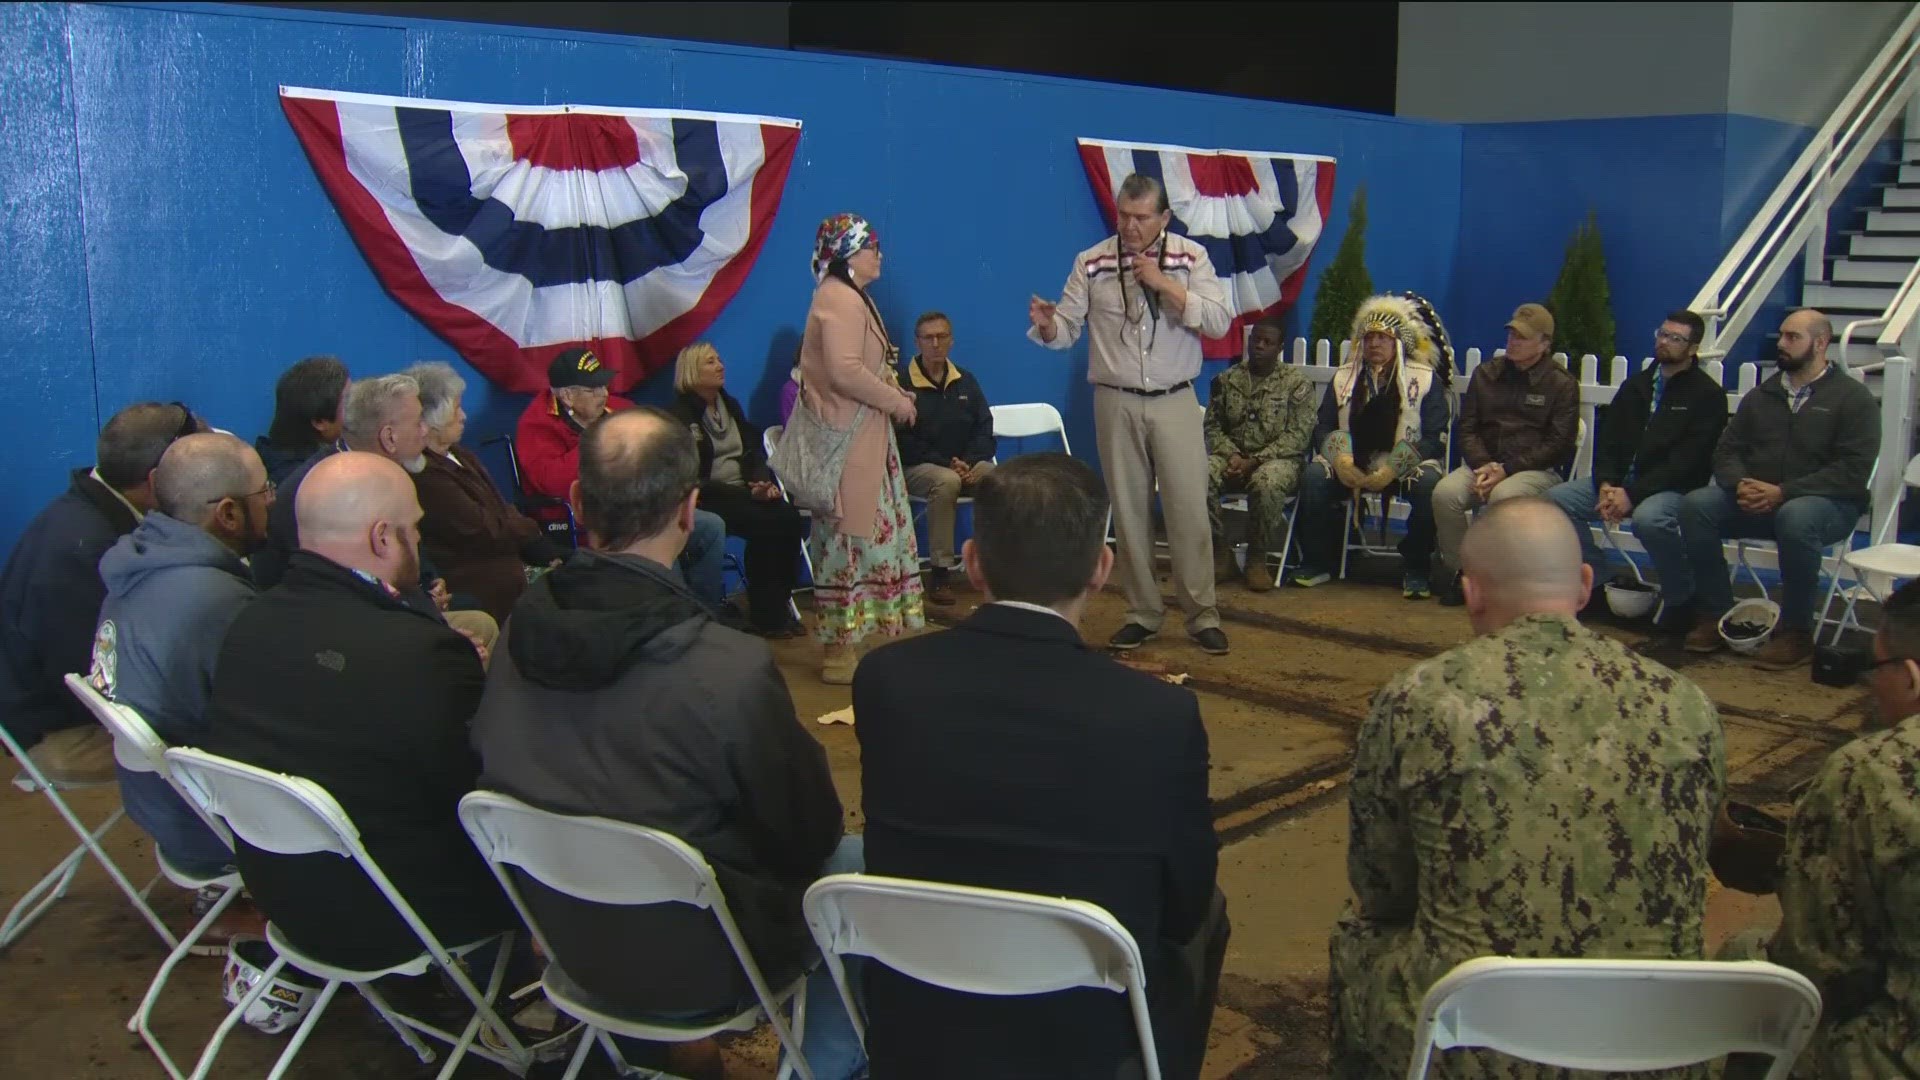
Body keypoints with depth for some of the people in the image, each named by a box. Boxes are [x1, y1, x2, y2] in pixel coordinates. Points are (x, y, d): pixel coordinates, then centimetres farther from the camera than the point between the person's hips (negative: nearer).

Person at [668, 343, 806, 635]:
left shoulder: (730, 405, 18)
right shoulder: (681, 415, -4)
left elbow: (754, 450, 16)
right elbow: (692, 478, -12)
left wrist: (763, 482, -7)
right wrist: (748, 492, -18)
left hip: (744, 490, 6)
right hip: (709, 498, -6)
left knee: (789, 518, -22)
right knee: (764, 524, -29)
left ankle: (781, 602, -13)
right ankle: (764, 615, -16)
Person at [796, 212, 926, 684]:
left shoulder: (850, 297, 18)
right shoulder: (839, 299, -16)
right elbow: (845, 371, -26)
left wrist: (893, 394, 7)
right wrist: (895, 401, -14)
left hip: (862, 437, 11)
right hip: (847, 441, -11)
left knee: (853, 536, 12)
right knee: (850, 537, -6)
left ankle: (844, 644, 19)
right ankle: (841, 652, 1)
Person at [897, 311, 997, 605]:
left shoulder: (965, 382, 14)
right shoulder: (903, 383, -4)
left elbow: (984, 428, 12)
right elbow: (902, 440, -10)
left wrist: (970, 462, -8)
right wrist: (946, 463, -17)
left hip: (968, 464, 5)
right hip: (917, 467, -4)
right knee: (947, 481, -39)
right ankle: (941, 572, -33)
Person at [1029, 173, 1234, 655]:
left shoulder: (1191, 257, -1)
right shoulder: (1090, 263, 0)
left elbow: (1219, 322, -9)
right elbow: (1067, 330, -2)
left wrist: (1165, 284, -17)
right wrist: (1046, 325, -25)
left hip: (1175, 401, -1)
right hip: (1116, 403, 1)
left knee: (1188, 510, -1)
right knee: (1129, 511, 7)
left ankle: (1201, 614, 10)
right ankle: (1142, 613, 18)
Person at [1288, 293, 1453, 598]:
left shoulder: (1425, 379, 1)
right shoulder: (1344, 377, 11)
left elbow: (1434, 437, -8)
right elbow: (1322, 427, 7)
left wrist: (1391, 470, -21)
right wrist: (1341, 460, -16)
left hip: (1406, 467, -2)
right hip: (1352, 466, 3)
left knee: (1428, 481, -34)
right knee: (1315, 474, -26)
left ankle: (1416, 571, -19)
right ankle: (1317, 563, -15)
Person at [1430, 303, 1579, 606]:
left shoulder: (1562, 384, 3)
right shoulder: (1486, 374, 15)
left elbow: (1558, 444, -4)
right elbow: (1467, 429, 12)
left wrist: (1507, 469, -15)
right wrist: (1484, 465, -9)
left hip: (1538, 470, -4)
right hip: (1484, 463, 4)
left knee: (1504, 496, -38)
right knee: (1445, 492, -28)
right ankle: (1455, 571, -12)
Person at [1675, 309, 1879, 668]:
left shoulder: (1852, 397, -1)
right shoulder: (1761, 396, 15)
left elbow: (1853, 471, -12)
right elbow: (1727, 451, 12)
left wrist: (1783, 493, -22)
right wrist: (1740, 484, -12)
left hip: (1826, 503, -5)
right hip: (1756, 501, 5)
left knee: (1795, 517, -40)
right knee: (1695, 504, -22)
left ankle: (1795, 632, -24)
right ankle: (1714, 613, -14)